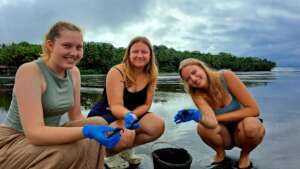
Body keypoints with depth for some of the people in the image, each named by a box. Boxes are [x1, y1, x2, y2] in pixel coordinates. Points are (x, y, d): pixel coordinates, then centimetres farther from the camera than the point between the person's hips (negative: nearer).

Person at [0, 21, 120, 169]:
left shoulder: (74, 72, -2)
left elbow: (76, 117, 3)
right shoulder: (29, 71, -22)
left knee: (96, 129, -13)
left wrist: (97, 128, -16)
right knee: (77, 147, -30)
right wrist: (86, 131, -41)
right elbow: (34, 132, -30)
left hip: (46, 137, 6)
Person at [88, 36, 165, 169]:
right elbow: (115, 106, -26)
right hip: (103, 115, -5)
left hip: (128, 114, 6)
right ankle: (110, 154, 3)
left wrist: (130, 115, -22)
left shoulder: (151, 75, -6)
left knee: (158, 126, -18)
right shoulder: (116, 72, -22)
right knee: (126, 135, -35)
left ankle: (126, 149, 7)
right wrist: (128, 115, -48)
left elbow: (146, 105, -5)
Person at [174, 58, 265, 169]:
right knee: (203, 126, -29)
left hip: (244, 130, -1)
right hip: (223, 135, 2)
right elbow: (211, 122, -33)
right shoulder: (197, 94, -17)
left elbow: (253, 109, -22)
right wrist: (198, 117, -54)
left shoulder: (226, 76, -22)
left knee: (251, 124, -34)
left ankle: (244, 155, -1)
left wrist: (217, 117, -21)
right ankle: (220, 154, 4)